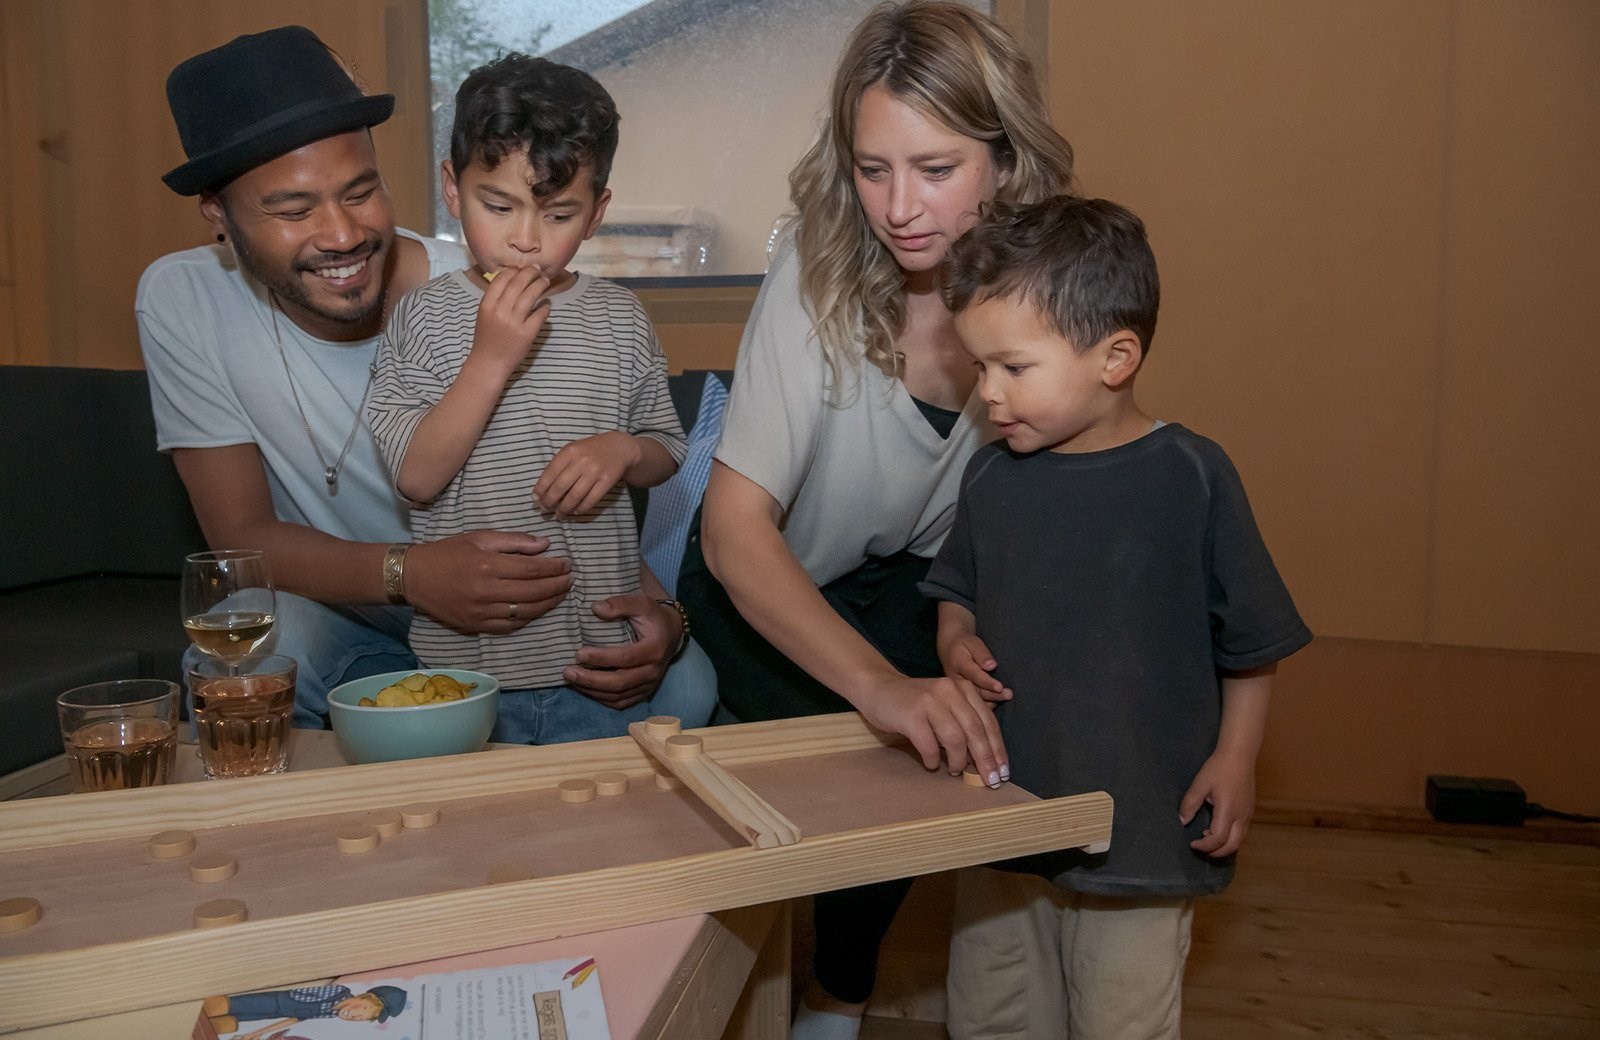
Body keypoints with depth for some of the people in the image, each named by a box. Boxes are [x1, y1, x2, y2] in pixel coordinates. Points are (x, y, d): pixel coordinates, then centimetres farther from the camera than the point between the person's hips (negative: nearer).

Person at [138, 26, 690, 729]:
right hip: (331, 616, 1)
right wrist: (408, 573, -33)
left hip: (515, 619, 0)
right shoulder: (180, 299, -14)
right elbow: (240, 533, -13)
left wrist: (656, 608, -35)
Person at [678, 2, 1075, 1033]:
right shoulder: (820, 274, -25)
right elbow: (736, 528, -31)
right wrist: (879, 685, -45)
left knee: (946, 741, -18)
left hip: (917, 574, 3)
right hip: (768, 589, -2)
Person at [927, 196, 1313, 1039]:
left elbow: (1254, 639, -4)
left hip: (1142, 835, -4)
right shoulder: (990, 476, -2)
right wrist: (956, 641, -5)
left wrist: (1234, 760, -6)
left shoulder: (1190, 476, -14)